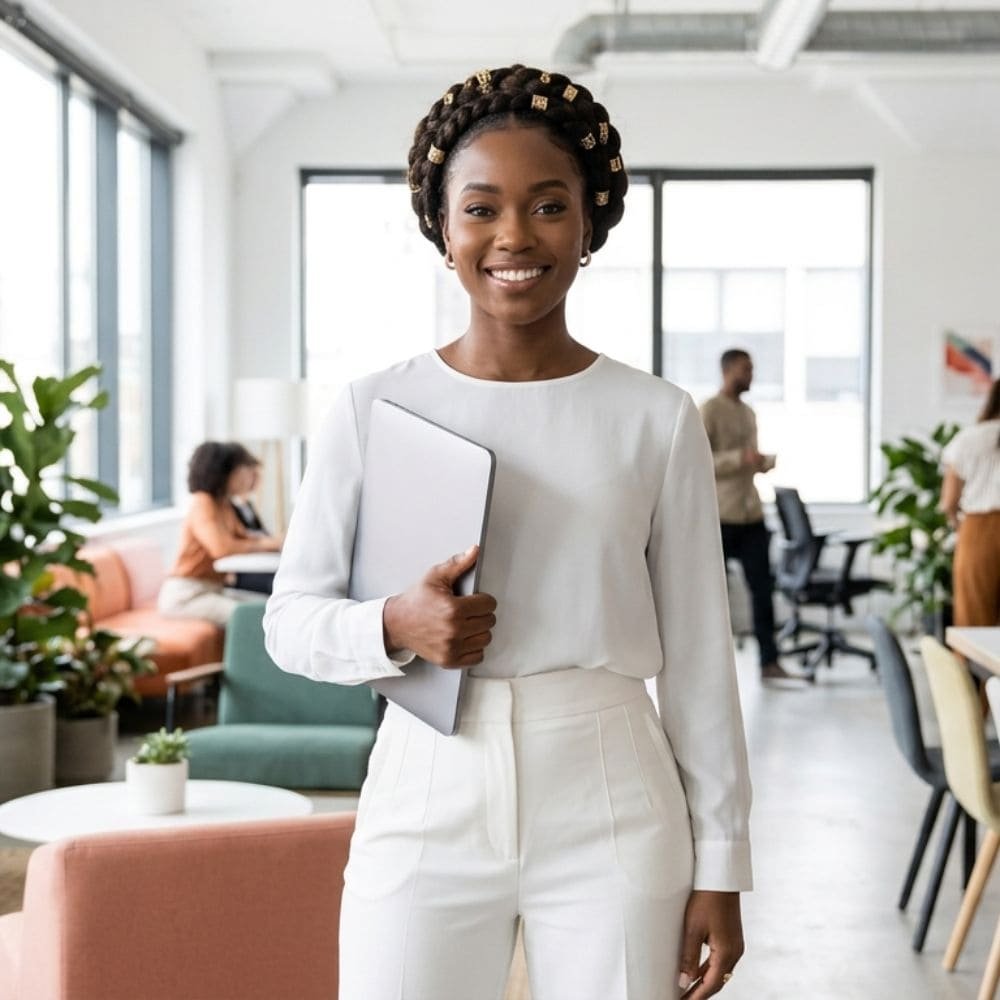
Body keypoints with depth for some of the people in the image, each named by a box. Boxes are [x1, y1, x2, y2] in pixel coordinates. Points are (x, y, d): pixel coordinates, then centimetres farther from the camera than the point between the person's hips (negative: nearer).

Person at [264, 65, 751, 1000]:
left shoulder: (657, 420, 1)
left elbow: (698, 660, 3)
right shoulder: (371, 410, 0)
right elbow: (291, 618, 5)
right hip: (426, 805, 0)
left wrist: (721, 867, 4)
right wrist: (394, 627, -15)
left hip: (613, 816, 0)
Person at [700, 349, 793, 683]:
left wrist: (773, 460, 3)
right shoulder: (709, 410, -8)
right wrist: (740, 458, -23)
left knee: (762, 587, 1)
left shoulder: (748, 413, 17)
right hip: (719, 516, -7)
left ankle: (769, 661, 3)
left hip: (752, 514, 7)